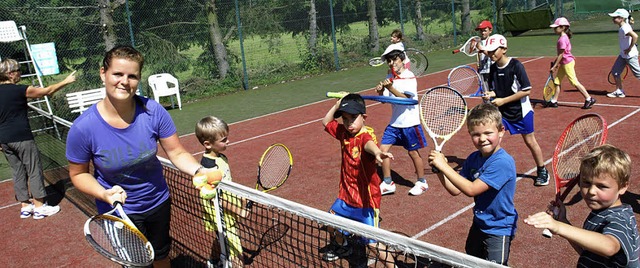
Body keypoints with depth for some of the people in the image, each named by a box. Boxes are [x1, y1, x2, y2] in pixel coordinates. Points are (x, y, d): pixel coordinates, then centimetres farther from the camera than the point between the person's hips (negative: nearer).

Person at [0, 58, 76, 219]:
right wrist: (66, 81, 7)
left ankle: (25, 206, 20)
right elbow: (47, 91, -5)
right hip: (21, 138, -7)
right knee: (34, 171, 2)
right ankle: (39, 207, 6)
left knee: (18, 172, 14)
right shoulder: (19, 90, -12)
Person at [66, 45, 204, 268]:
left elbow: (177, 153, -14)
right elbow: (78, 173, -9)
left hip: (159, 203, 3)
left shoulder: (153, 111, -22)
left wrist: (198, 170, -34)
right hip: (119, 211, -2)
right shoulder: (83, 128, -25)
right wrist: (104, 194, -27)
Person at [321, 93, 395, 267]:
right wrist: (337, 106, 3)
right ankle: (342, 247, 55)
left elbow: (369, 144, -48)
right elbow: (326, 122, 18)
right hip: (346, 195, 8)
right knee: (330, 224, 25)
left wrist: (377, 152, -71)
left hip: (366, 199, -8)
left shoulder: (366, 135, -22)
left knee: (373, 243, -9)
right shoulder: (344, 132, 1)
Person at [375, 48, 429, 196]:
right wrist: (380, 90, -14)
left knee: (413, 152, 5)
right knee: (383, 149, 0)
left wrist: (390, 88, -32)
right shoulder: (391, 79, 8)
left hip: (409, 123, -6)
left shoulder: (409, 77, -11)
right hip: (394, 123, 6)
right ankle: (388, 183, 13)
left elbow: (405, 98, -21)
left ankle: (422, 182, 25)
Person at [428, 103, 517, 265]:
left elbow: (471, 189, -30)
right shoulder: (473, 159, -2)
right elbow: (455, 190, -1)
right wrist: (439, 169, -16)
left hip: (499, 230, -8)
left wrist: (444, 166, -29)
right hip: (479, 224, 8)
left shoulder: (503, 162, -26)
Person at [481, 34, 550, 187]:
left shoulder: (515, 65, -18)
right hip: (501, 111, 5)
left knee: (530, 141, 6)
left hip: (520, 111, -5)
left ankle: (542, 171, 26)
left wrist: (503, 100, -22)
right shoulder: (493, 68, -1)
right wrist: (490, 94, -13)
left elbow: (526, 90, -19)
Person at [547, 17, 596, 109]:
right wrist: (555, 63, 17)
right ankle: (554, 101, 17)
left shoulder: (562, 39, -20)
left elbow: (561, 55, -20)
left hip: (568, 63, -10)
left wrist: (554, 66, -16)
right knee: (557, 80, 11)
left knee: (574, 82, -6)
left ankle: (589, 99, 1)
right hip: (563, 63, 10)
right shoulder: (562, 37, 10)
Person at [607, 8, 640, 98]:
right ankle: (619, 91, 15)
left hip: (630, 55, -10)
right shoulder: (623, 26, 6)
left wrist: (629, 49, -25)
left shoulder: (624, 28, -22)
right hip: (623, 54, 10)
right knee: (615, 71, 8)